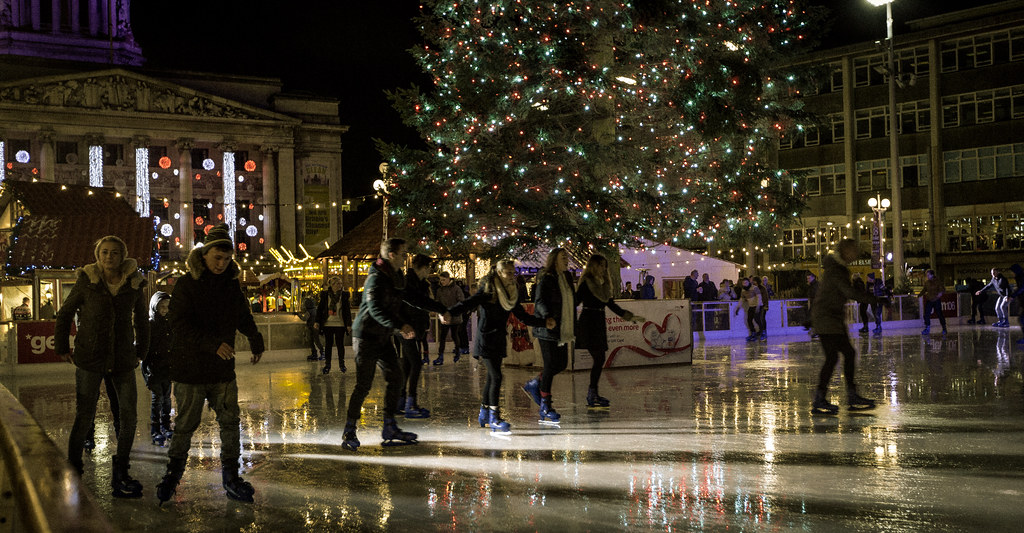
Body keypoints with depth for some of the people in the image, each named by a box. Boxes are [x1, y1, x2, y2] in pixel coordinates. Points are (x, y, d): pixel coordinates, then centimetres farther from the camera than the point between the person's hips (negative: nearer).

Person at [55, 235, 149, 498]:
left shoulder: (134, 284, 1)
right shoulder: (86, 282, -4)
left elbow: (141, 319, 15)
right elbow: (65, 313, 8)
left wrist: (140, 351, 15)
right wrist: (62, 346, 6)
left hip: (123, 360, 2)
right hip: (89, 359, -2)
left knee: (128, 417, 1)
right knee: (84, 416, -1)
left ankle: (120, 474, 14)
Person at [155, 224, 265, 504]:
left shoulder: (231, 284, 7)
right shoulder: (186, 285, -8)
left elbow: (243, 317, 24)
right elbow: (181, 324, -18)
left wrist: (256, 341, 18)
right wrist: (213, 344, -27)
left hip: (223, 369, 4)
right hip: (190, 368, -4)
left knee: (230, 421, 3)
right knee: (186, 424, 2)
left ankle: (230, 476, 14)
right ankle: (173, 473, 20)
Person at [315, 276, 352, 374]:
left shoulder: (344, 295, 3)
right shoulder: (325, 295, 3)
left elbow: (347, 310, 5)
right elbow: (320, 308, 6)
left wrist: (349, 324, 2)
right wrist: (317, 322, 1)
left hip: (340, 324, 0)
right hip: (327, 324, 0)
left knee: (340, 344, 4)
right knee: (328, 345, 5)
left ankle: (341, 364, 15)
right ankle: (327, 365, 11)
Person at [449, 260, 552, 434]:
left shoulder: (512, 294, 9)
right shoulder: (487, 292, -12)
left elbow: (523, 316, 17)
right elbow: (468, 304, -19)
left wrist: (544, 322, 10)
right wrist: (449, 313, -34)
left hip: (499, 340, 7)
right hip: (485, 339, -7)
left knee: (492, 377, 13)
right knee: (496, 376, -13)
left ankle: (484, 414, 26)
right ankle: (495, 420, -11)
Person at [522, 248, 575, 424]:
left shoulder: (566, 278, 15)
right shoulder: (546, 279, -11)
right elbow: (539, 301, -22)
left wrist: (572, 329, 23)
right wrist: (548, 317, -40)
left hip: (562, 330, 8)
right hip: (548, 330, -8)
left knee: (562, 364, 10)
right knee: (550, 366, -6)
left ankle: (535, 384, 31)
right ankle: (545, 409, 0)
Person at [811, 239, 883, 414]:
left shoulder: (839, 268, 17)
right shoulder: (835, 269, -16)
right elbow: (850, 292, -25)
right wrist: (877, 301, -22)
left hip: (834, 319, 11)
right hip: (825, 316, -11)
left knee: (849, 353, 10)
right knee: (832, 357, -14)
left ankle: (852, 397, 15)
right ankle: (818, 402, -13)